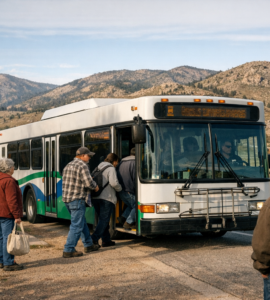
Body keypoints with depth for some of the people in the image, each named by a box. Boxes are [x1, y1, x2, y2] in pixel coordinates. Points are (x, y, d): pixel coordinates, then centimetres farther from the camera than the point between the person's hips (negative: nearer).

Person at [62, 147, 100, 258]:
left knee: (82, 223, 20)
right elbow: (88, 182, -21)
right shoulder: (82, 166, -13)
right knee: (77, 226, -5)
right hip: (77, 199, -10)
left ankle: (88, 245, 29)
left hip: (66, 198, 10)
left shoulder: (68, 165, 16)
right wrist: (95, 187, 0)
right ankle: (68, 250, -5)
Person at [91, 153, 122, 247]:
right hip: (106, 198, -8)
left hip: (95, 198, 8)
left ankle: (106, 240, 20)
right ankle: (94, 239, -15)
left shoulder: (98, 168, 18)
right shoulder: (111, 169, -6)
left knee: (102, 219, 16)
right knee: (104, 220, -4)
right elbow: (113, 182, -19)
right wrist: (119, 188, -1)